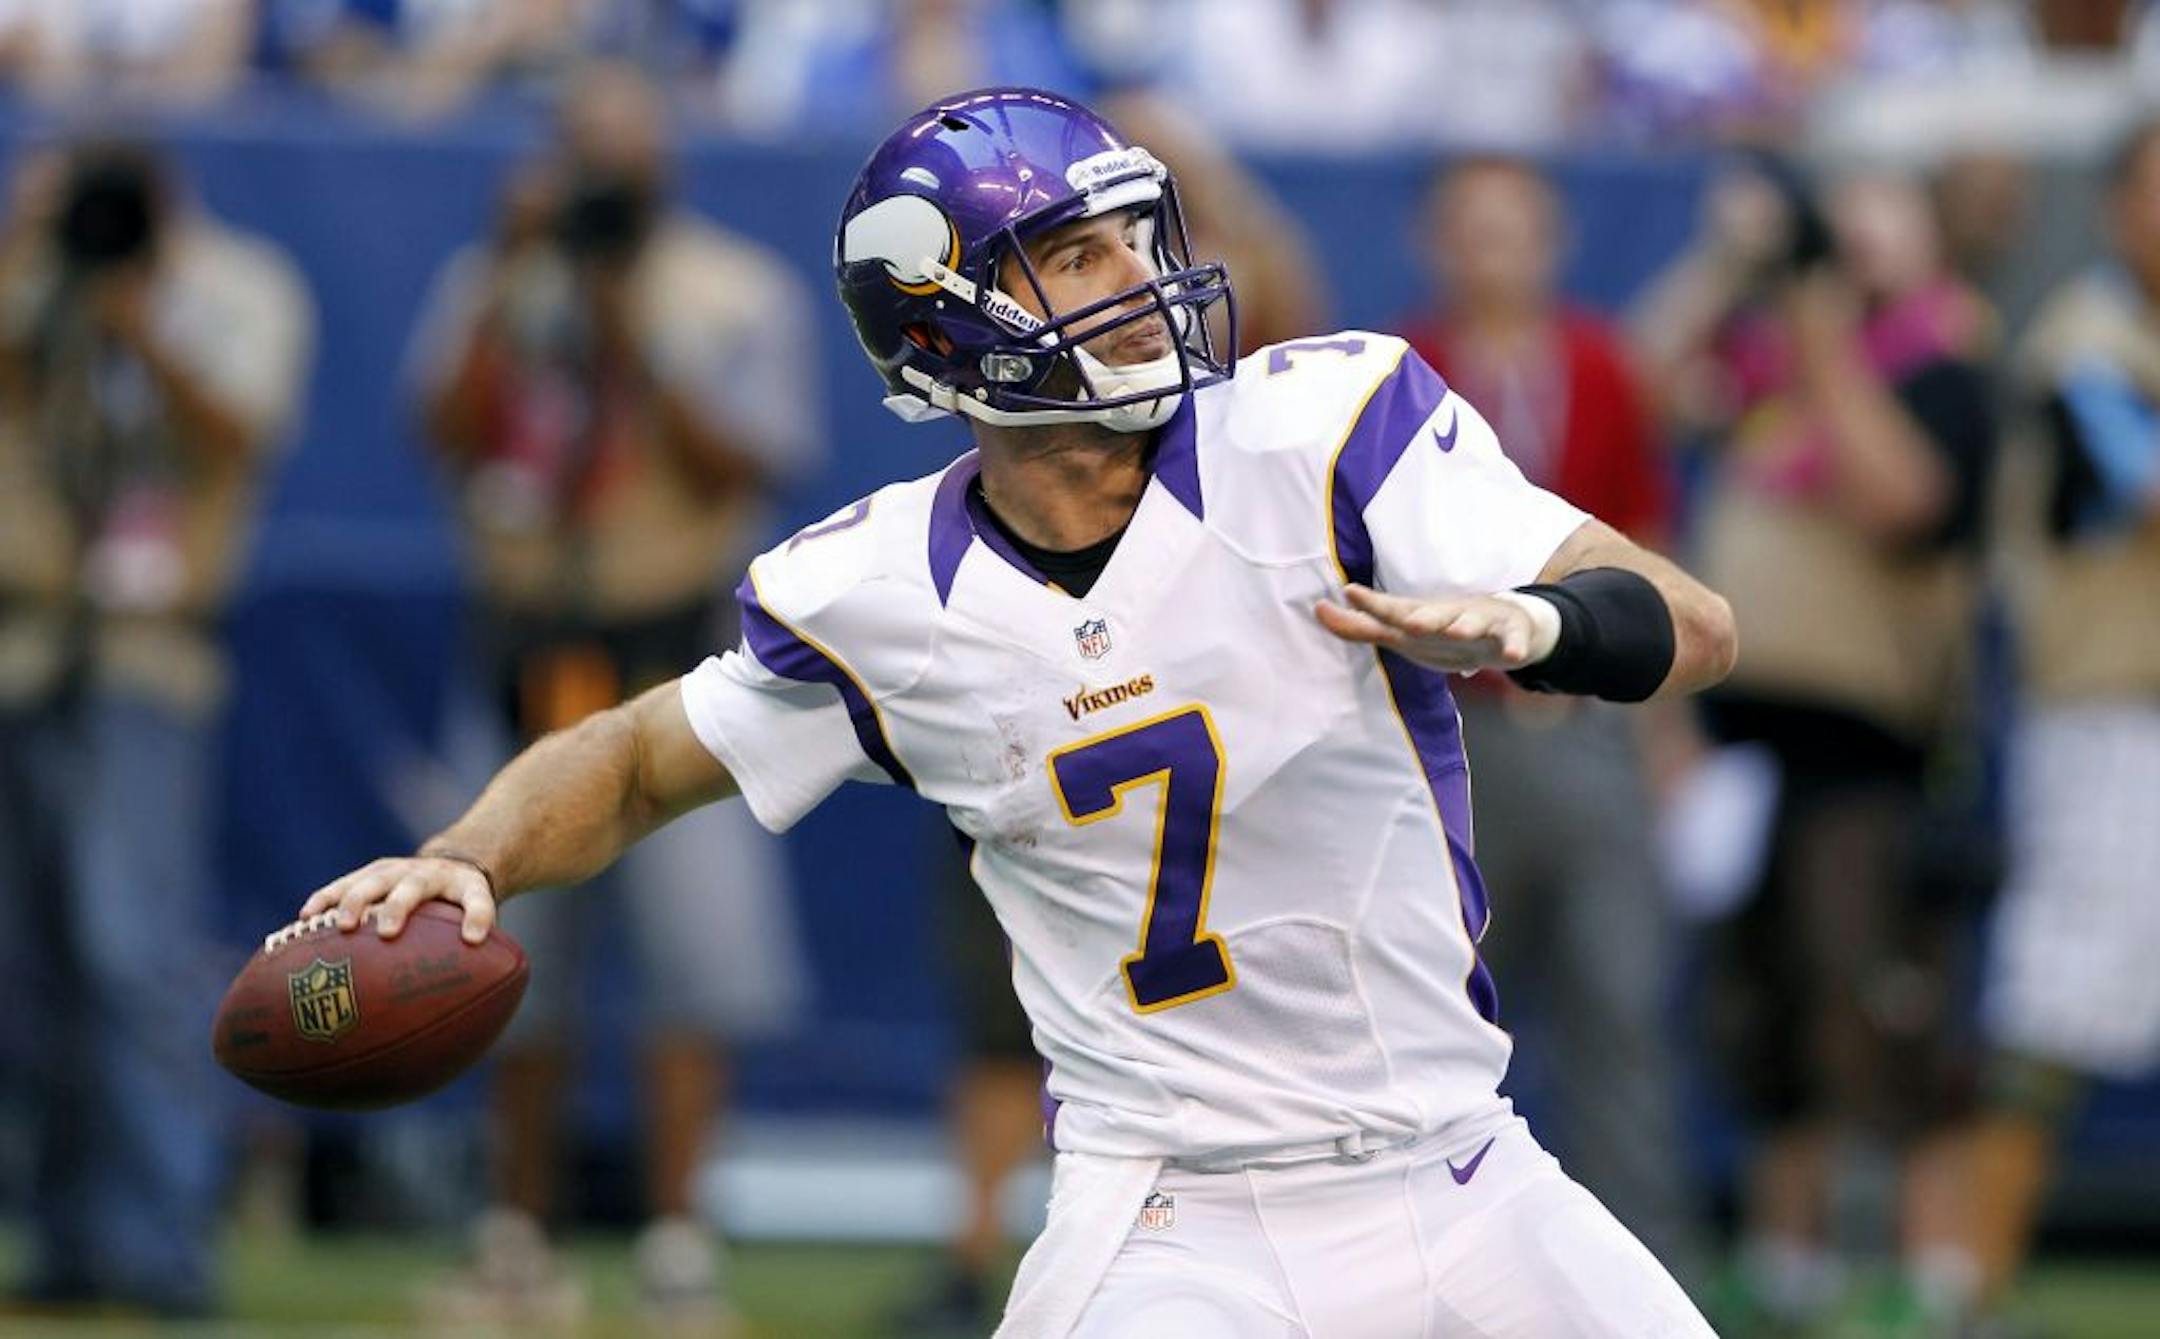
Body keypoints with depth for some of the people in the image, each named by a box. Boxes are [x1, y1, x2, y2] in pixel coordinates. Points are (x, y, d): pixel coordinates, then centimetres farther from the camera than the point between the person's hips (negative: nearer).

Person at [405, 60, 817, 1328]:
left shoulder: (740, 294, 1)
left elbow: (744, 464, -9)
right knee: (516, 948, 6)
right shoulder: (497, 285, 9)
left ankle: (677, 1233, -10)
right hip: (531, 639, 3)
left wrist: (631, 342, -16)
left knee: (697, 928, -13)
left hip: (678, 645, -3)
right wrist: (514, 282, -11)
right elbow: (453, 430, -6)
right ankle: (519, 1236, 16)